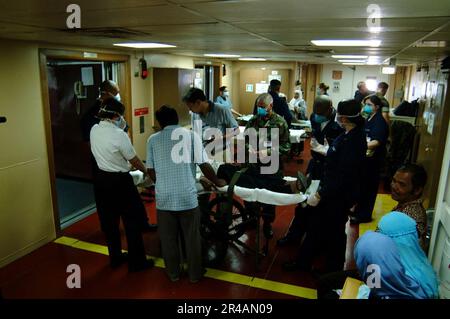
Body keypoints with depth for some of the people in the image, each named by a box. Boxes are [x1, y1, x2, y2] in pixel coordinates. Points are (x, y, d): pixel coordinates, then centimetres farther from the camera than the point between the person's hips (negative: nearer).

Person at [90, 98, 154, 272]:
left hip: (101, 179, 8)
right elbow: (134, 160, -10)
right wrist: (146, 171, 6)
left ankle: (115, 257, 33)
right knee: (132, 220, 6)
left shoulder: (94, 130, 0)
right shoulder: (119, 135, -21)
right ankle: (136, 261, 16)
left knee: (108, 220, 17)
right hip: (119, 181, -7)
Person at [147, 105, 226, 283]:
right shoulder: (191, 135, -2)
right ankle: (195, 274, 29)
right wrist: (217, 182, 12)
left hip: (164, 198, 2)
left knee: (168, 239, 18)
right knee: (192, 238, 15)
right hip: (187, 197, -1)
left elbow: (151, 172, 7)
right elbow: (204, 165, -5)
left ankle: (173, 273, 33)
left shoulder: (153, 140, 4)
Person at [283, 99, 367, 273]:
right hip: (332, 192, 9)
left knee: (333, 233, 11)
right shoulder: (349, 135, 1)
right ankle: (303, 261, 38)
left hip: (339, 196, -9)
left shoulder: (353, 141, -26)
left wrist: (320, 195, -23)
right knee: (315, 225, 19)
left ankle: (333, 272, 35)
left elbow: (343, 176, -27)